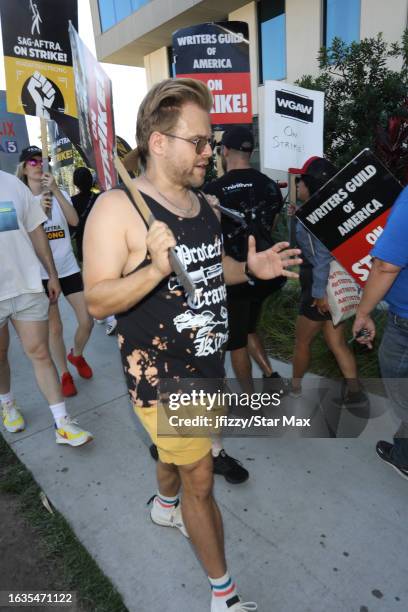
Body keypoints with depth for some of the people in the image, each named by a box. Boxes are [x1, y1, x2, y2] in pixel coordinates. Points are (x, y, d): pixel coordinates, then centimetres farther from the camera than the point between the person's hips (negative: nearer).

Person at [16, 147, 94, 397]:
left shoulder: (60, 193, 6)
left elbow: (74, 221, -12)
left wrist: (56, 191, -20)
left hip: (69, 268, 2)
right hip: (41, 273, -2)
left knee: (87, 321, 1)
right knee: (55, 328, 4)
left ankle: (77, 355, 31)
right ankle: (65, 374, 23)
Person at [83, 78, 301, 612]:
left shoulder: (204, 203, 4)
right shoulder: (117, 209, -19)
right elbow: (98, 302, -20)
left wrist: (250, 269, -2)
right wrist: (155, 269, -36)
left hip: (208, 363, 7)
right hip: (161, 375, -7)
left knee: (178, 447, 29)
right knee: (200, 481, 6)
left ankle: (165, 507, 62)